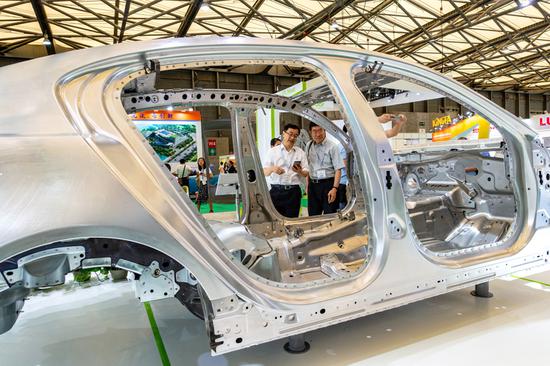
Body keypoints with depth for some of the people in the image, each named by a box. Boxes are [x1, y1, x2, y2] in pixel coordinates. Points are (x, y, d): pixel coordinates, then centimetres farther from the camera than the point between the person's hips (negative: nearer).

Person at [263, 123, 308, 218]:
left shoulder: (300, 152, 13)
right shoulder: (272, 151, 9)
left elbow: (306, 174, 9)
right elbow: (265, 172, 4)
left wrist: (299, 171, -13)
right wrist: (272, 169, -18)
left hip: (293, 192, 1)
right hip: (276, 191, -1)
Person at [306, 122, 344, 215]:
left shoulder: (332, 147, -9)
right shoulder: (308, 146, 8)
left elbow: (338, 170, -13)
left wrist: (334, 188, -22)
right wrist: (307, 185, 9)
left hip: (328, 184, -5)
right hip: (312, 184, 5)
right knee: (312, 216, 11)